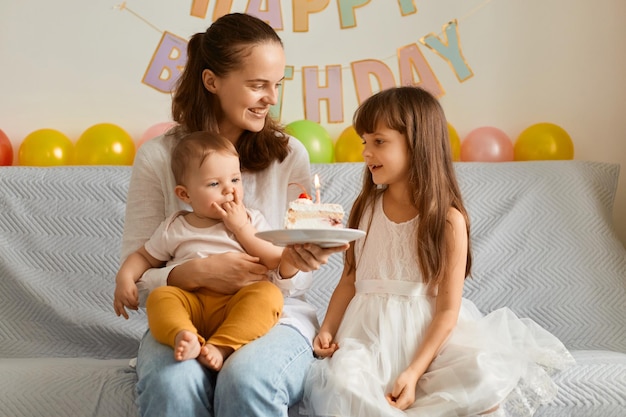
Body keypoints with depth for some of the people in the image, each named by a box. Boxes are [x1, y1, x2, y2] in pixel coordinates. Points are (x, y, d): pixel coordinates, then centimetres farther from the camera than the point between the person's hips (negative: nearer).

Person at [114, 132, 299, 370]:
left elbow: (278, 264, 3)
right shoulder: (173, 229, 16)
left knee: (268, 293, -29)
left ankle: (221, 346, -41)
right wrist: (125, 278, 5)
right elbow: (143, 257, 27)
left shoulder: (252, 221, 13)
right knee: (159, 297, -25)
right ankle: (184, 337, -49)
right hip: (191, 302, 1)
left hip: (239, 307, 0)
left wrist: (241, 228, -2)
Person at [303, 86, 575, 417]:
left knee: (485, 377, -30)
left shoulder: (448, 219, -7)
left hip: (429, 333, -2)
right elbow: (349, 281, 12)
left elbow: (448, 308, -9)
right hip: (369, 331, 3)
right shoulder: (365, 208, 7)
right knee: (339, 382, -29)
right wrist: (327, 329, -5)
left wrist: (414, 372, -18)